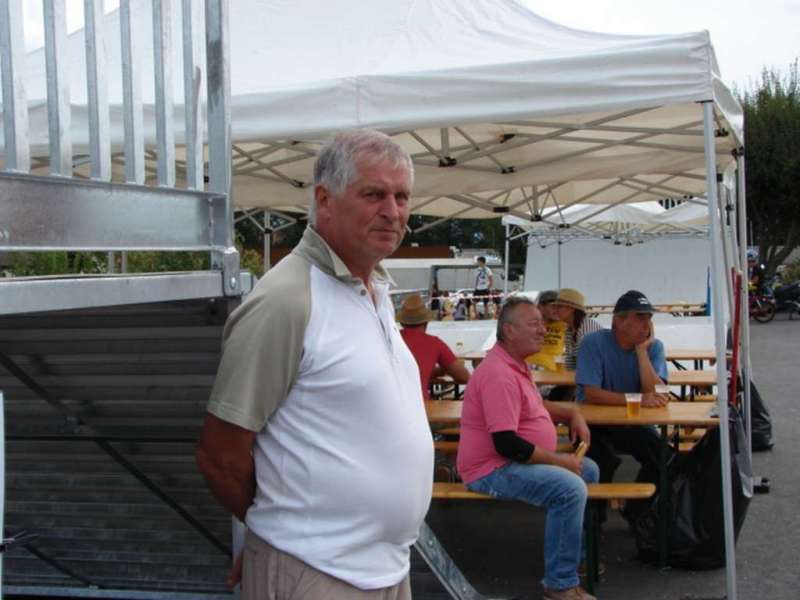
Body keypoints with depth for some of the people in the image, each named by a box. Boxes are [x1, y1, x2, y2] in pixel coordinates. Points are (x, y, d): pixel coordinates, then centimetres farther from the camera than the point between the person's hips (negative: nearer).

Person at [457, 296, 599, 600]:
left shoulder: (515, 364, 10)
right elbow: (505, 443, -30)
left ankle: (576, 557, 26)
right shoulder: (499, 373, -24)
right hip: (493, 469, -11)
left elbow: (531, 405, 28)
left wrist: (572, 413, 10)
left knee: (588, 470, 17)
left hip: (513, 460, 11)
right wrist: (559, 460, -19)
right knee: (570, 488, -28)